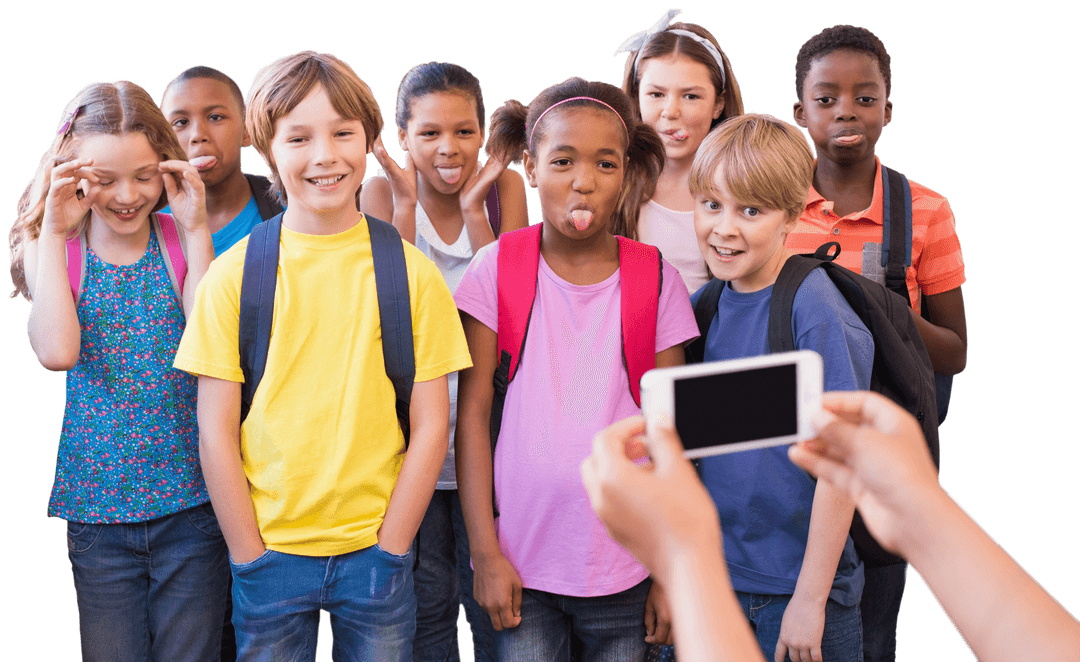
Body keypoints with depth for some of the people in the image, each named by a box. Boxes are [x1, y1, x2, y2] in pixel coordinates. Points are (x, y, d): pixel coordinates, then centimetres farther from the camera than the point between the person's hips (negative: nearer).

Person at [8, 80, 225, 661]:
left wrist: (195, 229, -15)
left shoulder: (181, 241, -1)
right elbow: (57, 352, -19)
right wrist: (53, 233, -14)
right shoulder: (56, 250, 0)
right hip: (98, 510, 0)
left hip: (190, 503, 0)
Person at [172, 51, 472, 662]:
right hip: (268, 549, 0)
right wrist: (251, 557, -5)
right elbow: (216, 431, -2)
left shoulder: (412, 273, -2)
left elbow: (431, 426, -1)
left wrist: (388, 550, -6)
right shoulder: (234, 273, -2)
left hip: (377, 549, 0)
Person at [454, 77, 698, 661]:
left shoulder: (657, 281, -1)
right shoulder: (498, 268, -2)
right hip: (522, 565, 0)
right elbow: (472, 412, -2)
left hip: (625, 571, 1)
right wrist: (485, 552, -5)